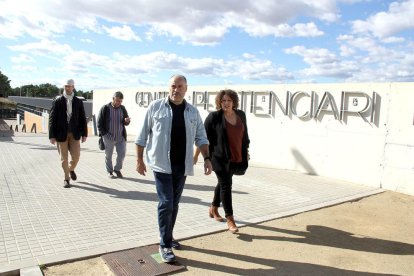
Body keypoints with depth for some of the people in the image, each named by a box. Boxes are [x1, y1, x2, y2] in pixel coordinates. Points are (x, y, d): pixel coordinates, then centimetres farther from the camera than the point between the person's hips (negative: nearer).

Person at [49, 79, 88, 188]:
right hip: (61, 134, -1)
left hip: (74, 134, 2)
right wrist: (52, 136, -9)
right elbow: (52, 119, -4)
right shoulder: (57, 101, -2)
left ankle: (71, 169, 31)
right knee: (64, 158, 4)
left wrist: (84, 134, 1)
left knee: (76, 156, -3)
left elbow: (83, 119, 6)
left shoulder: (78, 102, 5)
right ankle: (66, 179, 22)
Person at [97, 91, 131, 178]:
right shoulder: (105, 108, -6)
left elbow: (125, 123, 11)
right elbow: (99, 123, -3)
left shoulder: (123, 108, 5)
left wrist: (127, 121, -12)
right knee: (108, 156, 9)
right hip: (108, 137, -3)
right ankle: (110, 172, 26)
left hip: (121, 137, 3)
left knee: (122, 154, 3)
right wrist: (103, 133, -10)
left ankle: (117, 169, 25)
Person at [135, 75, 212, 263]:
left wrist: (206, 158, -4)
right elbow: (142, 135, 0)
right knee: (166, 203, -6)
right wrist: (139, 159, -2)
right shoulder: (156, 107, -3)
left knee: (174, 204, 13)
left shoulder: (193, 112, 6)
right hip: (162, 164, -4)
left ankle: (168, 237, 31)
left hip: (182, 165, 4)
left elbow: (201, 138, 8)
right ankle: (165, 245, 8)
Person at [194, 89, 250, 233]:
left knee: (223, 183, 19)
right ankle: (230, 220, 3)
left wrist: (246, 151, 21)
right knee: (226, 185, -4)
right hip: (220, 157, -5)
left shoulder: (241, 115, 6)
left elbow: (244, 135, 17)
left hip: (236, 157, 6)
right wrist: (196, 155, -8)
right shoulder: (214, 117, -9)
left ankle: (213, 208, 39)